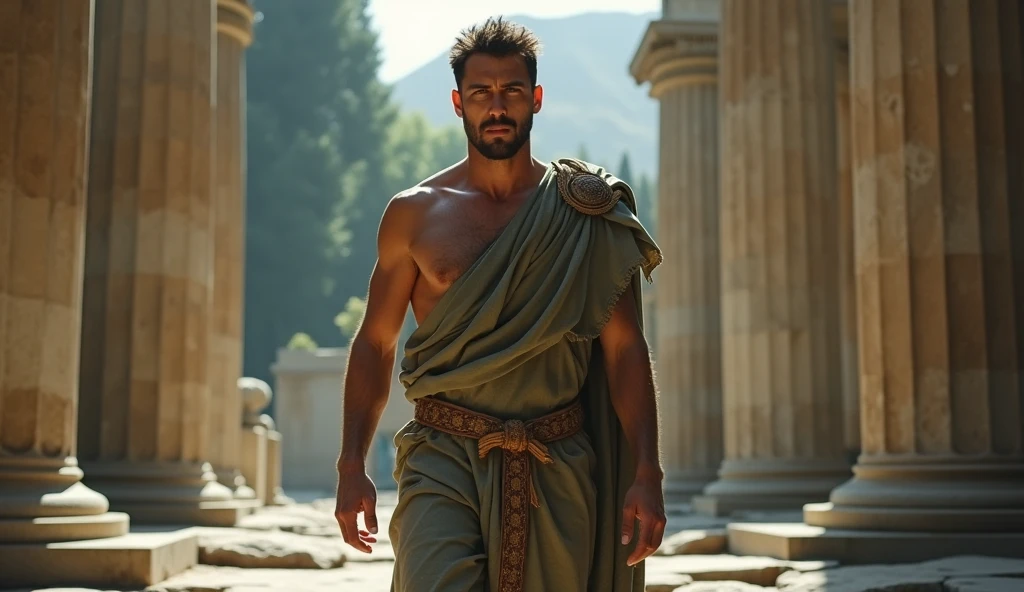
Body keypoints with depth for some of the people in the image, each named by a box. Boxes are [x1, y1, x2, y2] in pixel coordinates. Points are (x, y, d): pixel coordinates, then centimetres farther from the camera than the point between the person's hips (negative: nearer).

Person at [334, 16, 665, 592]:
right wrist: (352, 468, 2)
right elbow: (375, 344, 10)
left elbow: (627, 350, 2)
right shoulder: (414, 213, 6)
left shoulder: (587, 215, 5)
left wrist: (647, 475, -7)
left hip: (557, 468, 1)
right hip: (443, 459, 0)